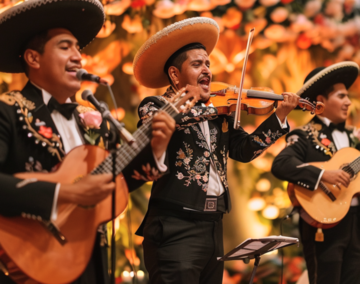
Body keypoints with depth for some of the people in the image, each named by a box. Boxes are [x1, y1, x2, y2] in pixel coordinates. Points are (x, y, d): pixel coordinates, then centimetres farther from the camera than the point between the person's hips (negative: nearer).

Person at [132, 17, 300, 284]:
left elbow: (245, 150, 8)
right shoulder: (154, 105, 0)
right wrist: (211, 108, -16)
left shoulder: (219, 114, 17)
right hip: (175, 228, -6)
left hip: (214, 227, 6)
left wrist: (280, 116, 0)